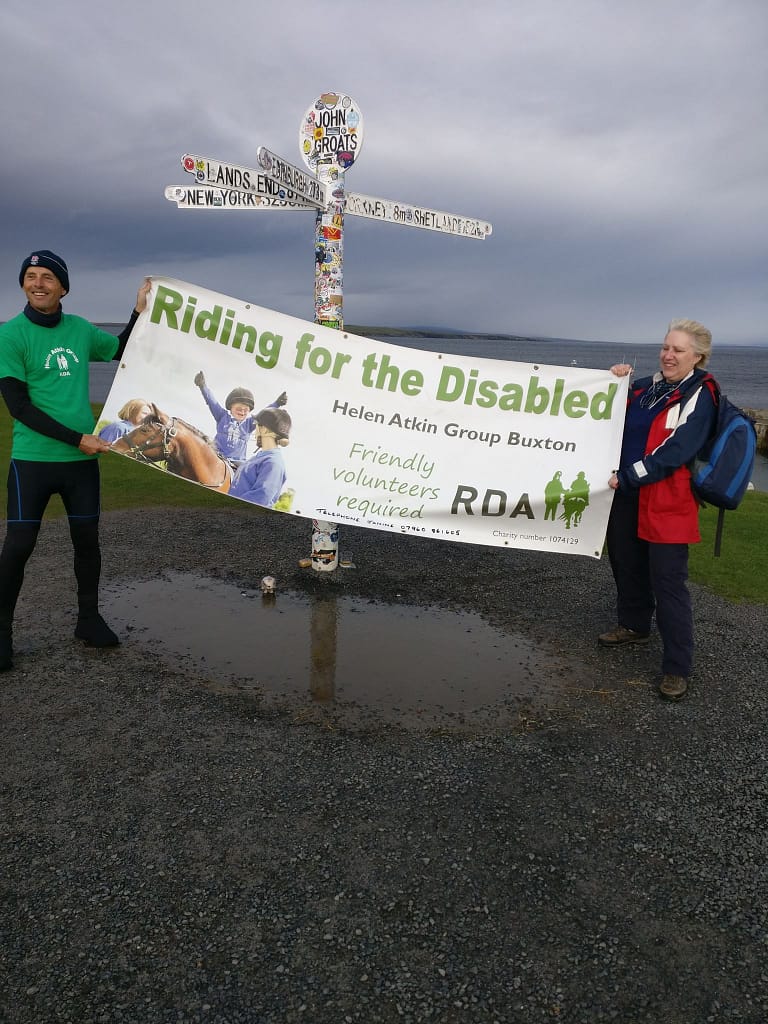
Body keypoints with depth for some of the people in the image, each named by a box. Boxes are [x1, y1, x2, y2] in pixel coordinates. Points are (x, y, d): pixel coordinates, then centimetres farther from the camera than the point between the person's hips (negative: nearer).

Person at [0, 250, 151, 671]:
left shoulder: (80, 330, 7)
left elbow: (122, 351, 26)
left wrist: (140, 310, 13)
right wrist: (78, 438, -15)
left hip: (82, 460, 4)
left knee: (87, 539, 10)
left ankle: (88, 619, 26)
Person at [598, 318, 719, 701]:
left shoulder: (700, 396, -10)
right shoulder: (646, 386, 9)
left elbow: (673, 453, -20)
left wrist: (623, 478, -21)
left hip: (668, 503, -7)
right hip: (627, 496, 7)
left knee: (667, 581, -6)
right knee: (625, 563, 19)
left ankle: (677, 667, 4)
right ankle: (634, 625, 42)